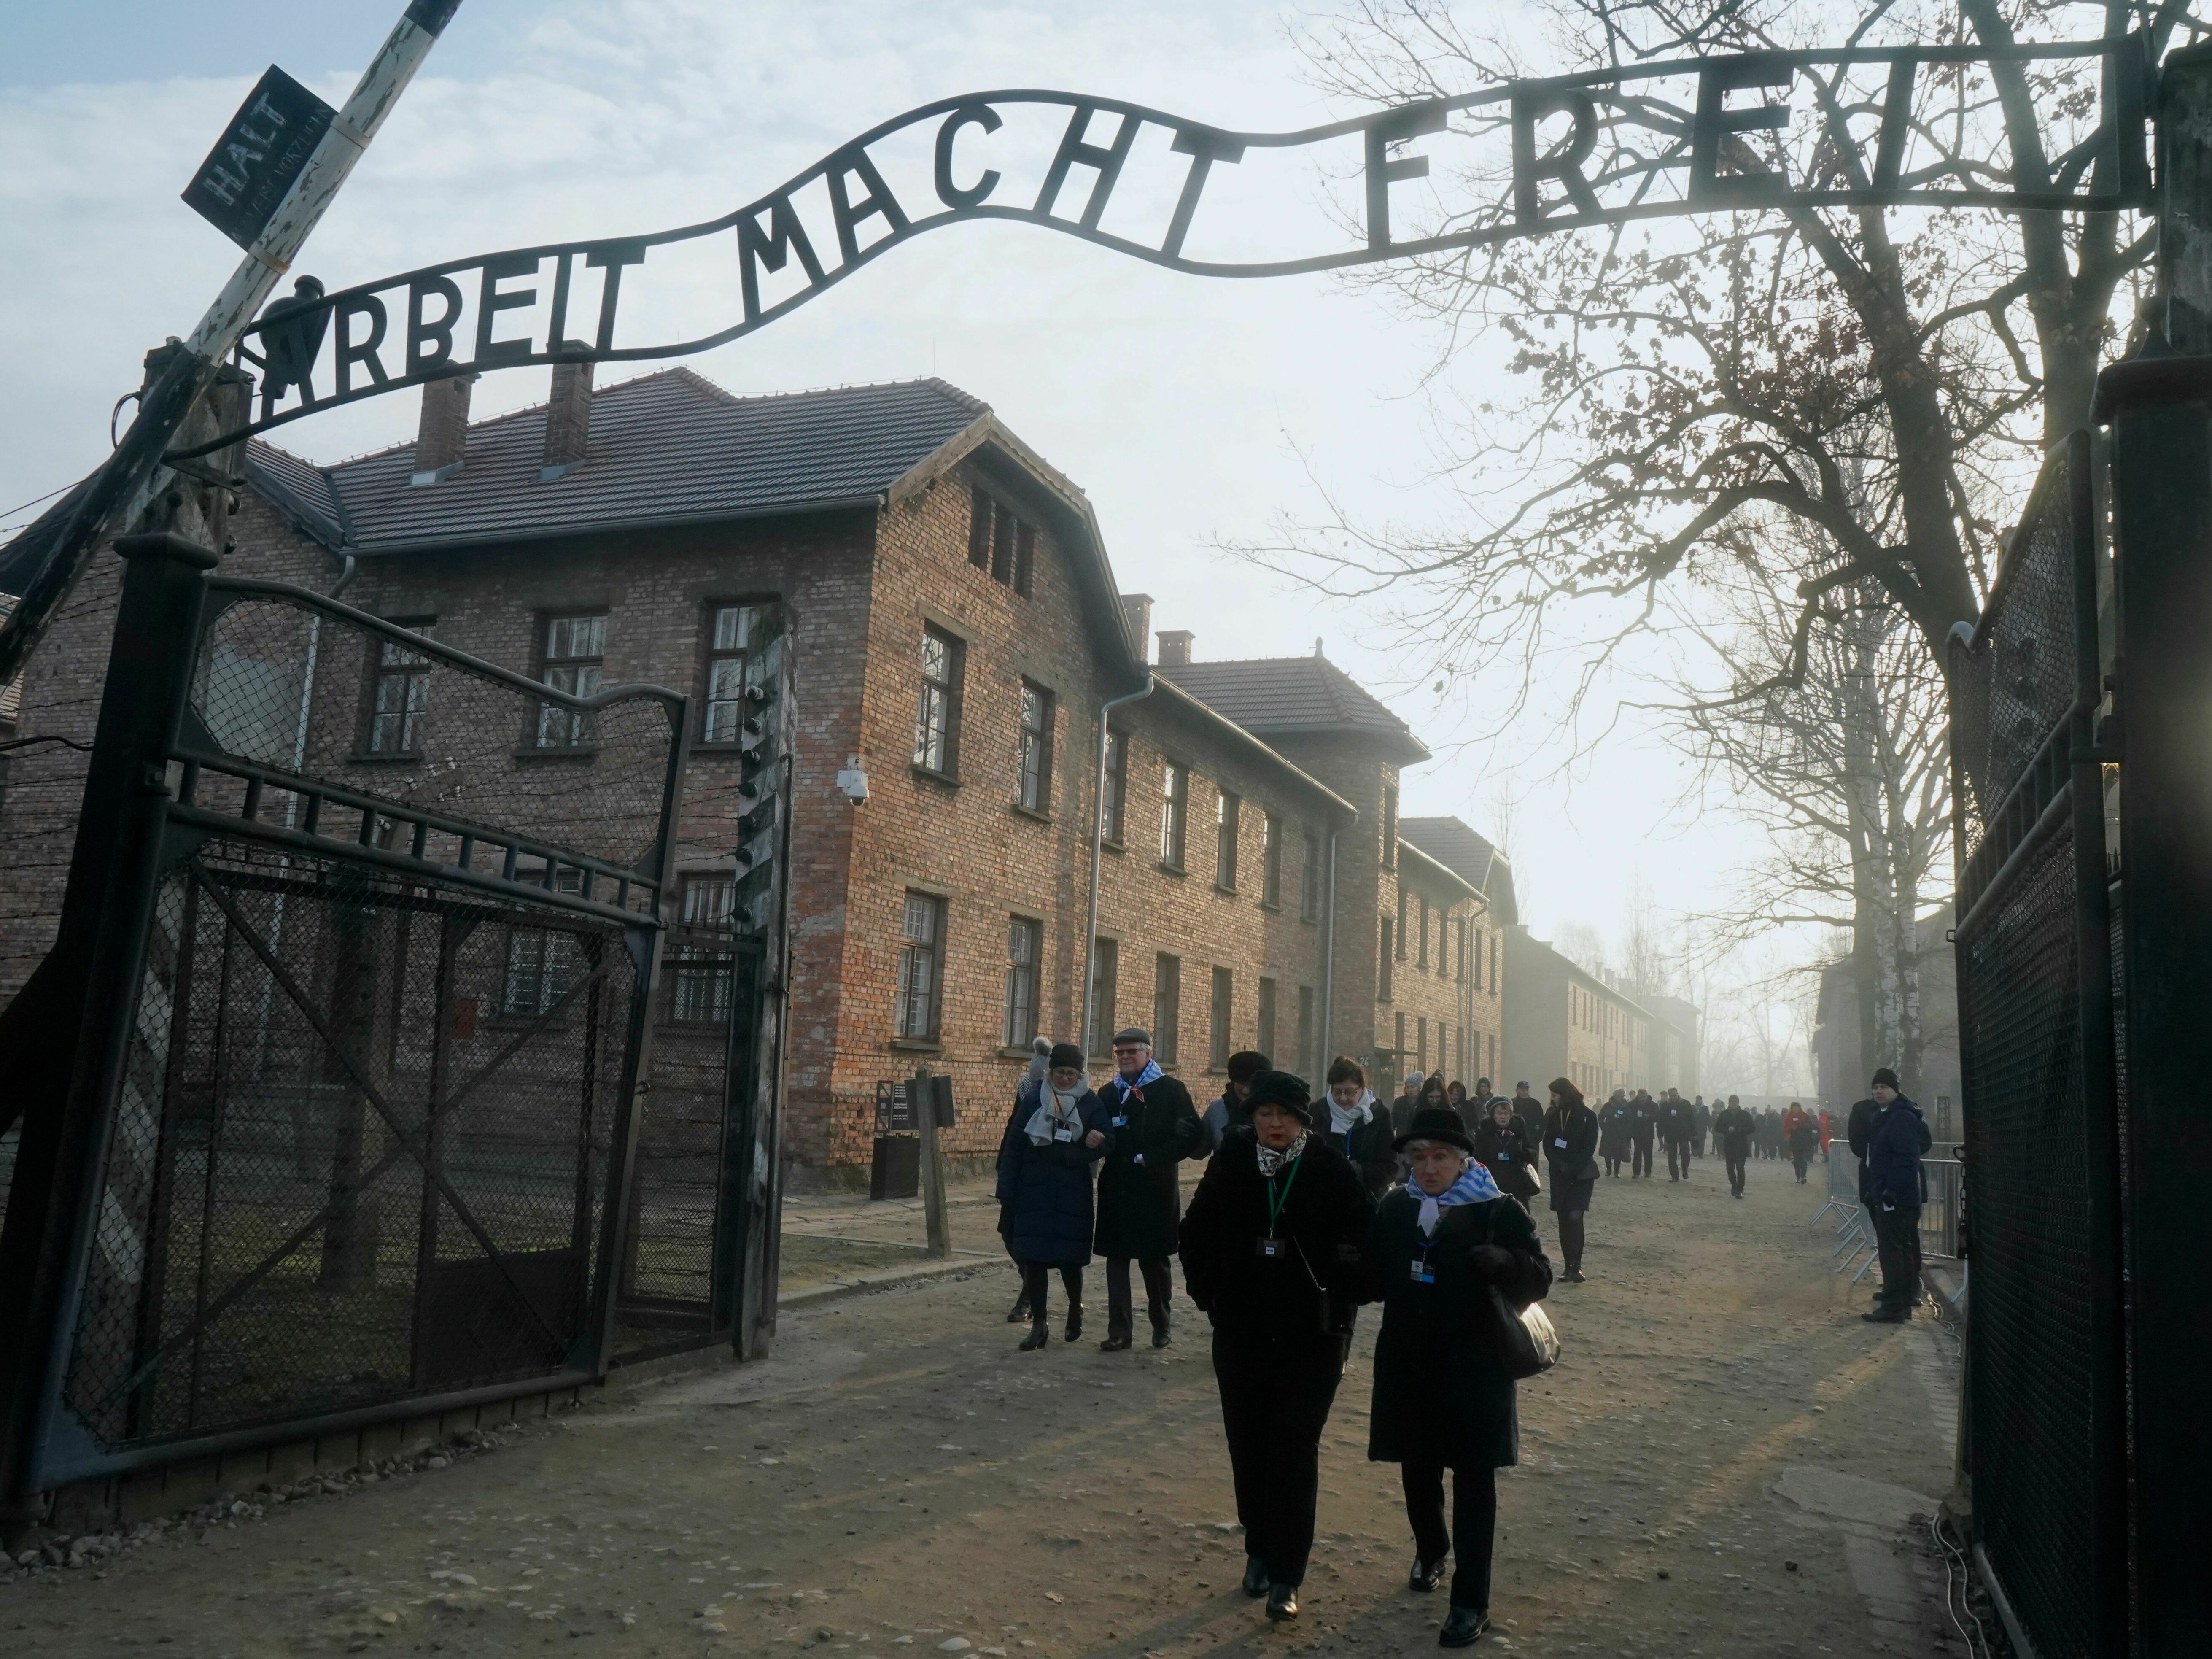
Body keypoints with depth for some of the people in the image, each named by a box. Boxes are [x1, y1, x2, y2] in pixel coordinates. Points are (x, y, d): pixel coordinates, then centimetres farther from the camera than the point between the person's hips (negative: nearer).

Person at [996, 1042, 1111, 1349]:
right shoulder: (1032, 1100, 2)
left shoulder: (1091, 1104, 1)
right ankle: (1039, 1324, 10)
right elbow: (1013, 1147, 2)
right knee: (1033, 1256, 0)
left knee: (1069, 1256, 4)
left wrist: (1096, 1143, -28)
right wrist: (1007, 1193, -2)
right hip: (1034, 1191, 1)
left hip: (1072, 1194, -1)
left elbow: (1105, 1143, -4)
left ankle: (1075, 1310, 31)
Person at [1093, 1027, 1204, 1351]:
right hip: (1116, 1189, 4)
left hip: (1155, 1190, -4)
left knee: (1155, 1260, 7)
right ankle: (1120, 1330, 8)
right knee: (1116, 1259, 3)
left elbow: (1192, 1134, -11)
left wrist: (1152, 1159, -15)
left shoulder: (1170, 1090, -3)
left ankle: (1161, 1326, 25)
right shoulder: (1108, 1094, 12)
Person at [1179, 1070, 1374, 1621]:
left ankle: (1285, 1576, 4)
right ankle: (1259, 1550, 28)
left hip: (1313, 1335, -2)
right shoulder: (1230, 1165, -3)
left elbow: (1366, 1240, -3)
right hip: (1241, 1331, 3)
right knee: (1248, 1445, 10)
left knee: (1294, 1447, -3)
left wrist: (1341, 1297, -6)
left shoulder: (1332, 1171, -9)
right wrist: (1210, 1292, 6)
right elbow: (1196, 1234, 10)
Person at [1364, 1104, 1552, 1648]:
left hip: (1474, 1371, -4)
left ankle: (1471, 1602, 10)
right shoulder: (1394, 1210, 4)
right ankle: (1431, 1551, 44)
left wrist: (1500, 1262, -32)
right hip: (1409, 1368, 4)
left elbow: (1539, 1277, -12)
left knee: (1473, 1483, 1)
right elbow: (1374, 1279, 12)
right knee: (1417, 1471, 17)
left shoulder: (1499, 1211, -8)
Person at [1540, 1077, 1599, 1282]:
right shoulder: (1552, 1116, 7)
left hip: (1582, 1175, -4)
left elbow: (1589, 1148, -7)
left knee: (1575, 1217, -16)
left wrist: (1572, 1167, -15)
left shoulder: (1588, 1117, -6)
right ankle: (1570, 1266, 10)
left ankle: (1576, 1266, -13)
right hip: (1560, 1175, 4)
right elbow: (1548, 1145, 5)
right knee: (1564, 1221, 4)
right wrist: (1560, 1165, -10)